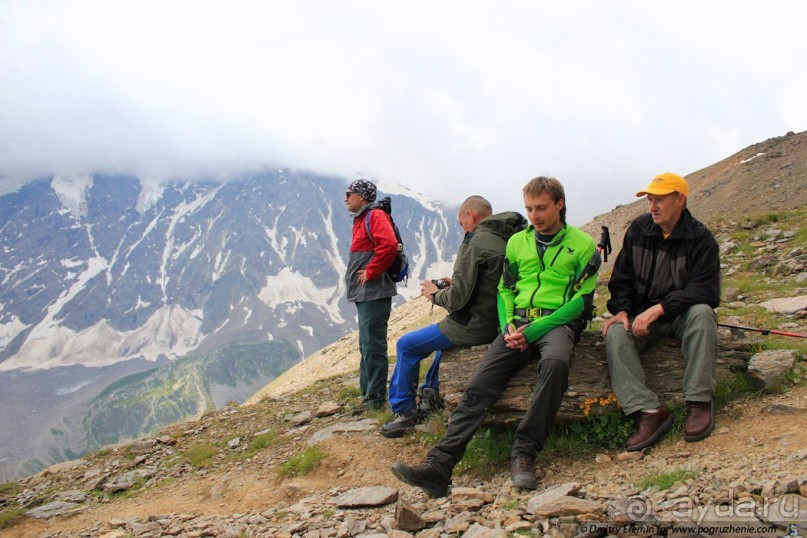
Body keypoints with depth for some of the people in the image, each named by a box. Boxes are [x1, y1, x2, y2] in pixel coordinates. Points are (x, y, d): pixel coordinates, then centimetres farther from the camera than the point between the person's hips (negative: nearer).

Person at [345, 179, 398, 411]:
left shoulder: (375, 216, -11)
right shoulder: (362, 219, 20)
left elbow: (389, 245, -27)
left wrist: (370, 272, -20)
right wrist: (364, 272, 11)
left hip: (373, 294, -11)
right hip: (364, 294, 11)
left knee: (373, 347, -6)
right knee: (367, 346, 16)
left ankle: (376, 398, 0)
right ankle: (368, 394, 26)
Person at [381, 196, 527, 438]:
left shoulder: (475, 241, -17)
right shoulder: (509, 239, 8)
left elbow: (458, 298, -21)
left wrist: (435, 294, -2)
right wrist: (456, 284, 16)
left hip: (474, 326, -9)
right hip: (498, 322, 9)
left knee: (406, 345, 4)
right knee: (446, 329, 37)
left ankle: (404, 411, 12)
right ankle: (431, 394, 41)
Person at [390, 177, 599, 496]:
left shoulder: (583, 245, 4)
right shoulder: (517, 242, 18)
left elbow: (581, 300, -3)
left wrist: (534, 330, -13)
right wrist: (508, 325, -2)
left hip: (557, 322, -3)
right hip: (517, 324, 4)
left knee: (555, 361, -39)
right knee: (479, 386, -19)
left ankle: (523, 453, -31)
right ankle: (439, 465, -27)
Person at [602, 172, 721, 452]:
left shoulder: (700, 238, -9)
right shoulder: (638, 229, 2)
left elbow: (704, 291, -19)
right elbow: (622, 277, 8)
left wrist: (658, 309, -29)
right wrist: (621, 310, -10)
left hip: (681, 314, -2)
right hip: (641, 315, 3)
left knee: (702, 313, -36)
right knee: (615, 334, -27)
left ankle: (699, 402, -30)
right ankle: (649, 411, -36)